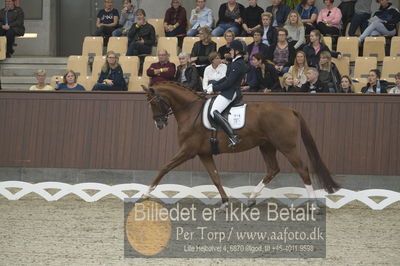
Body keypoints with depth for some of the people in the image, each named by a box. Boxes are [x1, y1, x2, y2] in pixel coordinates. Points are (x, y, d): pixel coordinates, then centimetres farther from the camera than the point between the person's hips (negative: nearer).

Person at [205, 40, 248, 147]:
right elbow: (227, 78, 21)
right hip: (232, 91, 11)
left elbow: (228, 82, -21)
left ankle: (233, 137, -30)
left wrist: (214, 89, -13)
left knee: (214, 112, -23)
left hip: (231, 93, -11)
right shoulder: (238, 62, 15)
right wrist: (213, 85, 15)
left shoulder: (238, 65, -18)